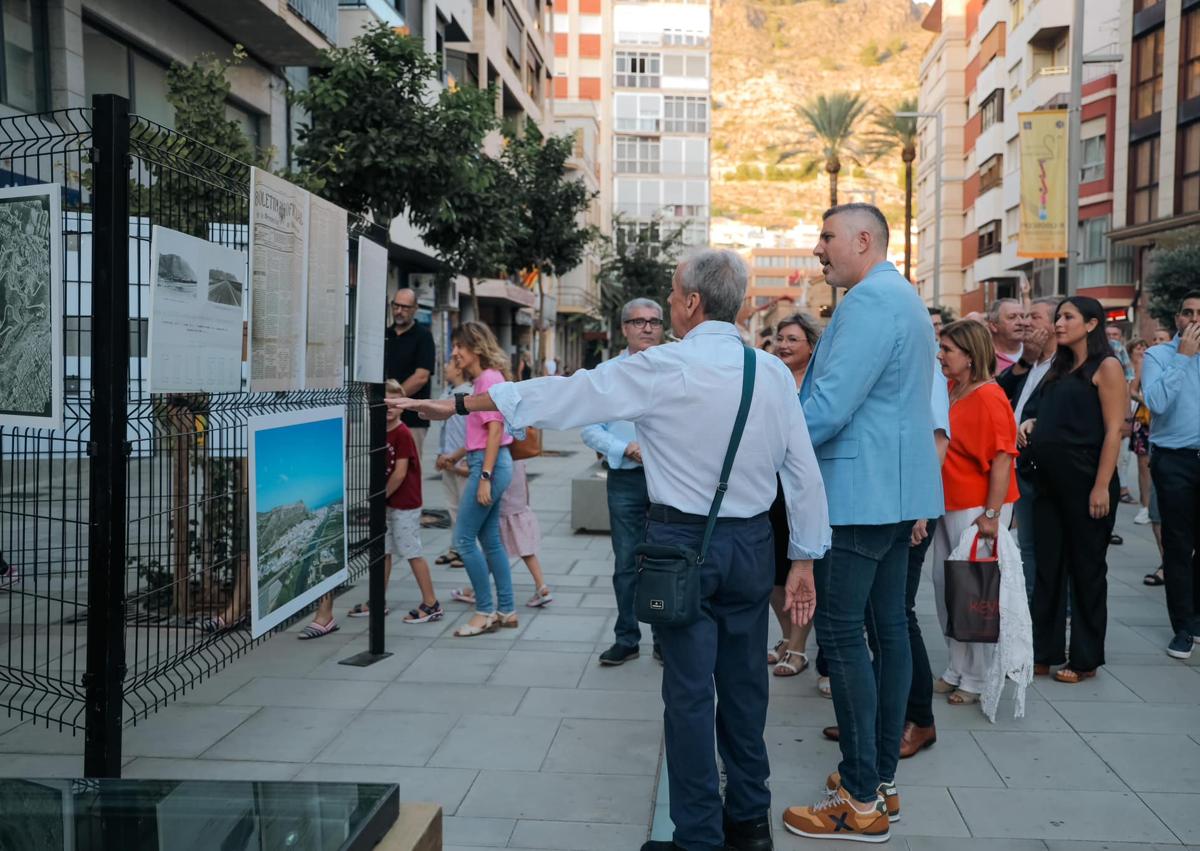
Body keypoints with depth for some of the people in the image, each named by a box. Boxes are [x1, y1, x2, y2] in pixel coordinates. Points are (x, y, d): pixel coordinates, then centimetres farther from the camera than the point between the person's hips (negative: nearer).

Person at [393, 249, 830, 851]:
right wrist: (804, 559, 10)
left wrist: (458, 404, 2)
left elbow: (560, 395, -8)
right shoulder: (774, 373, 0)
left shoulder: (659, 370, -12)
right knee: (744, 685, 16)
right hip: (753, 544, 5)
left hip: (682, 543, -5)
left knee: (690, 690, 5)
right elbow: (804, 473, 0)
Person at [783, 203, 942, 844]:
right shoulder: (902, 297, 18)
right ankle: (881, 776, 24)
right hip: (892, 490, 11)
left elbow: (829, 406, -24)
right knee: (888, 628, 13)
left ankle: (862, 802, 1)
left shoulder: (870, 299, -16)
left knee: (842, 635, -5)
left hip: (859, 492, -11)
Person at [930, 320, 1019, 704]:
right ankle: (956, 671, 28)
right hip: (947, 503, 8)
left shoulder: (987, 396, -15)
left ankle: (978, 680, 15)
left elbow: (1002, 458, -19)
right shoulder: (950, 390, 8)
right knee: (944, 586, 14)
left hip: (976, 508, -8)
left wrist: (991, 514, -21)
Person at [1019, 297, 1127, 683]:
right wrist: (1031, 424, 3)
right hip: (1050, 479, 7)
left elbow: (1113, 430, -12)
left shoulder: (1106, 367, -6)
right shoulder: (1060, 368, 16)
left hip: (1086, 481, -7)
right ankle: (1045, 653, 18)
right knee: (1048, 567, 9)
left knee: (1086, 568, 4)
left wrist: (1102, 486, -18)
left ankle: (1085, 659, 14)